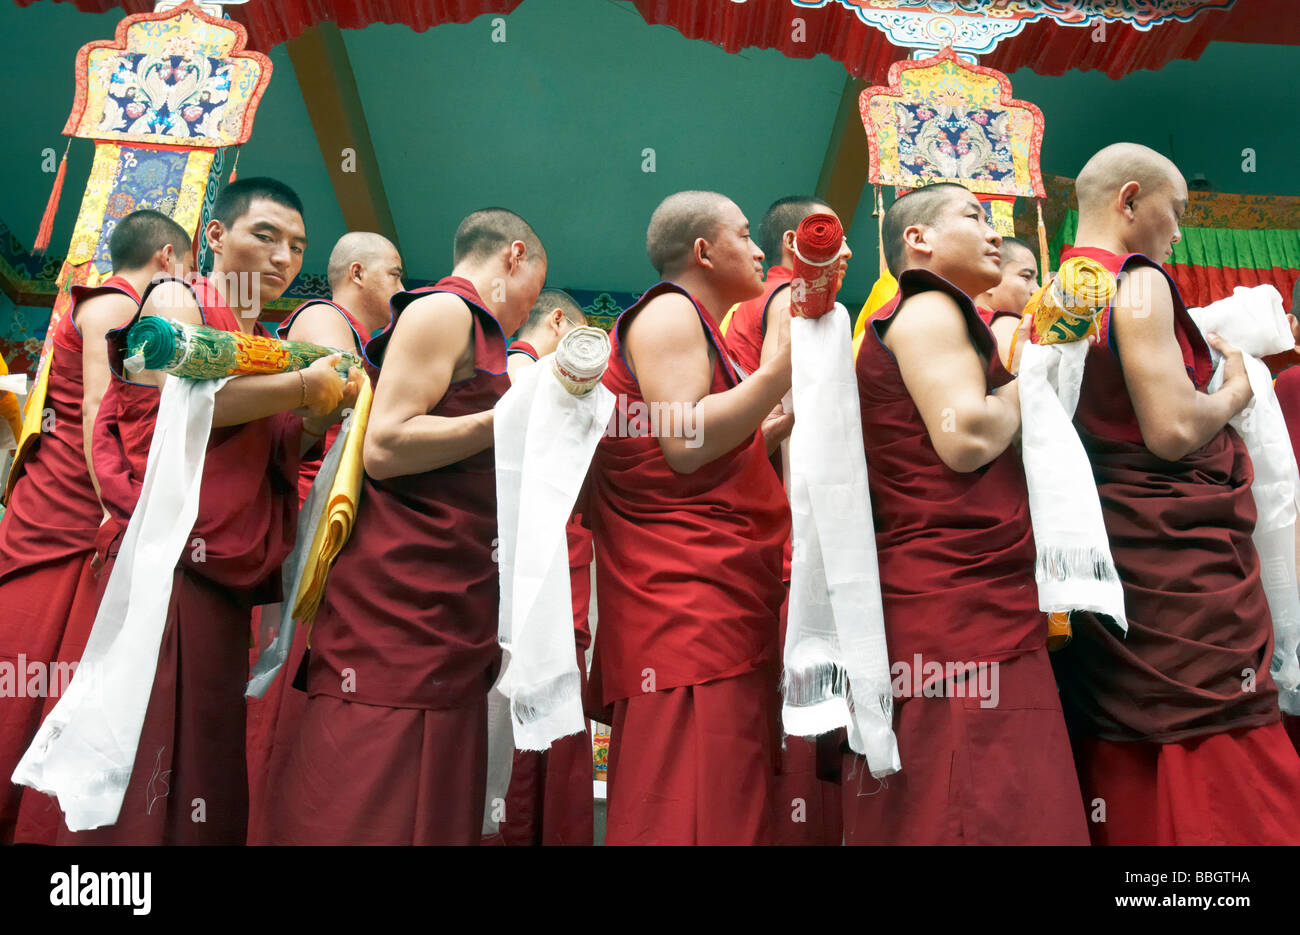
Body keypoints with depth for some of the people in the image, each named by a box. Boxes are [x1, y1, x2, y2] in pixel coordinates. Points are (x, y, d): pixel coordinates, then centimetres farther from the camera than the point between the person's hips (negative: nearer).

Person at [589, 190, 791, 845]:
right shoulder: (670, 311, -4)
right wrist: (779, 369, -17)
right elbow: (683, 445, -20)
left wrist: (788, 419, 24)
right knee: (693, 813, -12)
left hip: (723, 598, 10)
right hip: (685, 595, -10)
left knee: (730, 800, 9)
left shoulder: (695, 324, 27)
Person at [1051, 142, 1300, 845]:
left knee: (1126, 782, 14)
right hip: (1177, 560, -9)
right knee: (1223, 785, -2)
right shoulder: (1137, 281, -11)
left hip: (1099, 552, 9)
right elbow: (1174, 430, -20)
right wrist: (1236, 390, -1)